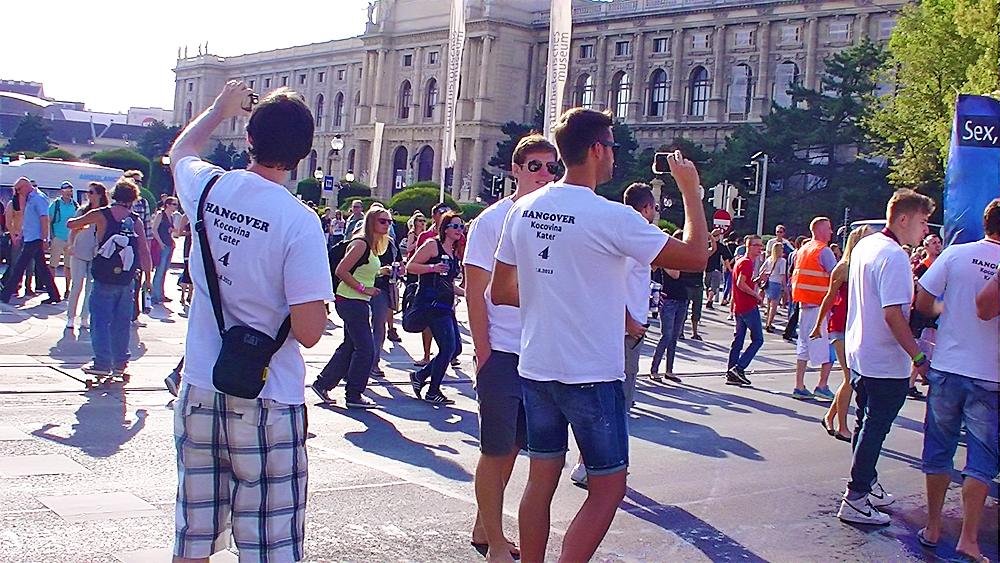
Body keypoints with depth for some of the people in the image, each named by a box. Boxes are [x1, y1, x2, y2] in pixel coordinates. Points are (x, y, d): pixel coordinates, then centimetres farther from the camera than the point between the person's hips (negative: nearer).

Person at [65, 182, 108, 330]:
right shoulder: (82, 211, 6)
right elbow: (73, 230, 10)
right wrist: (71, 245, -5)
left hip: (96, 256, -1)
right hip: (79, 253, 1)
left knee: (91, 287, 2)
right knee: (76, 285, -2)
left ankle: (85, 318, 10)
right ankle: (70, 317, 6)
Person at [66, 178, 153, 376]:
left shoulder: (100, 215, -2)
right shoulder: (136, 221, 3)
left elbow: (70, 224, 10)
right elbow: (145, 252, 2)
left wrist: (84, 224, 31)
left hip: (104, 279, -3)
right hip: (127, 280, 3)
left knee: (100, 321, 3)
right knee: (122, 322, 11)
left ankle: (103, 363, 0)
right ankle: (120, 363, 15)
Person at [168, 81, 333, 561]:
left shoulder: (208, 189, -1)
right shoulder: (299, 221, -16)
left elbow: (180, 150, 25)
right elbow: (309, 331, -17)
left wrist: (221, 107, 40)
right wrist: (321, 297, 3)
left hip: (198, 394, 5)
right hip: (266, 404, -5)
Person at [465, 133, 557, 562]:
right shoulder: (492, 221, -5)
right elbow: (475, 291, -6)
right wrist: (483, 351, -9)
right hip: (501, 353, -5)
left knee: (512, 447, 13)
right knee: (496, 450, 3)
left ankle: (484, 527, 28)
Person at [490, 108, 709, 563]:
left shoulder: (524, 210, 3)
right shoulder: (611, 218, -16)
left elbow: (500, 292, 9)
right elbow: (695, 255, -10)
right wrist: (690, 189, 0)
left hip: (536, 367, 6)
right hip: (592, 374, -6)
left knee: (541, 479, 15)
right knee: (608, 487, 6)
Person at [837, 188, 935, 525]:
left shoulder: (864, 246, 8)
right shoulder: (894, 257, -21)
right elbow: (893, 314, -26)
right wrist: (919, 357, -23)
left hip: (859, 354, 10)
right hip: (886, 363, -9)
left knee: (868, 425, 20)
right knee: (874, 430, -1)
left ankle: (868, 486, 33)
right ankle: (855, 501, 5)